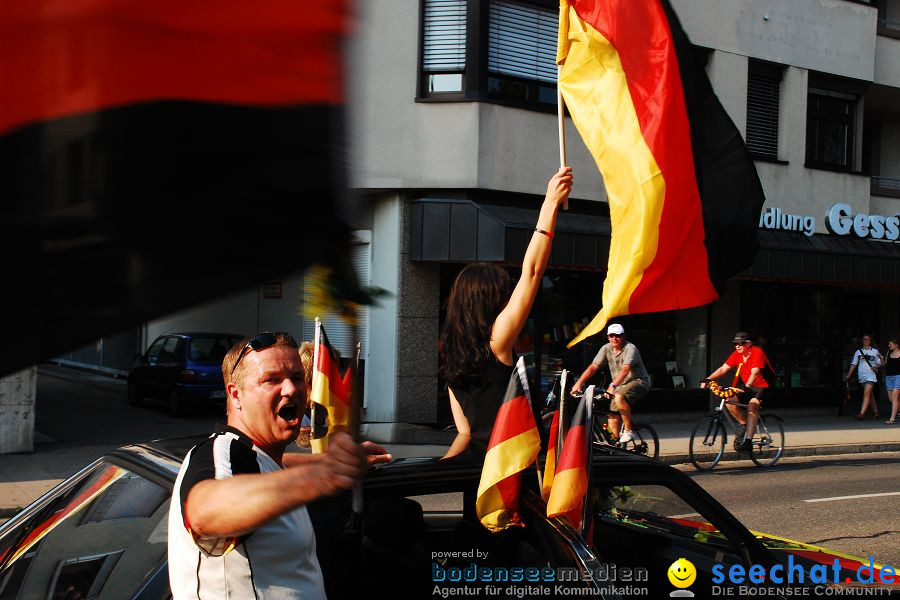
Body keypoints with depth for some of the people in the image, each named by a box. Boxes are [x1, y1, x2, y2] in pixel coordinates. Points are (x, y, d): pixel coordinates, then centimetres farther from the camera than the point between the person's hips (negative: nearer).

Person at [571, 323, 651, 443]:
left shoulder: (630, 348, -18)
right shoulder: (606, 349, -1)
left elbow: (625, 370, -33)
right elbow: (593, 367, -3)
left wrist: (612, 386, -46)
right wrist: (579, 383, -15)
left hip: (639, 381, -6)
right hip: (620, 386, 6)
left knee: (619, 397, -36)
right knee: (612, 421, -5)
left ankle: (628, 431, -22)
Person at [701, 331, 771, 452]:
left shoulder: (757, 352, -20)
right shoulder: (736, 355, 0)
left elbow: (755, 372, -33)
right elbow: (723, 369, -5)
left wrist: (747, 386, -49)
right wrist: (708, 379, -18)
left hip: (762, 386, -7)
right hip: (746, 386, 7)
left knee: (752, 406, -30)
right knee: (730, 402, -16)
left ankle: (747, 441, -32)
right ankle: (746, 424, 7)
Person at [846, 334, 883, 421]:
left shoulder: (875, 351, 6)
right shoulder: (858, 352, 11)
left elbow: (879, 363, 8)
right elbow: (853, 364, 10)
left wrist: (876, 367, -14)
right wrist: (849, 375, 3)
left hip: (871, 374, -4)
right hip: (861, 375, 4)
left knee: (867, 394, -16)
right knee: (870, 395, 12)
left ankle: (862, 413, -23)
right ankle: (875, 412, 22)